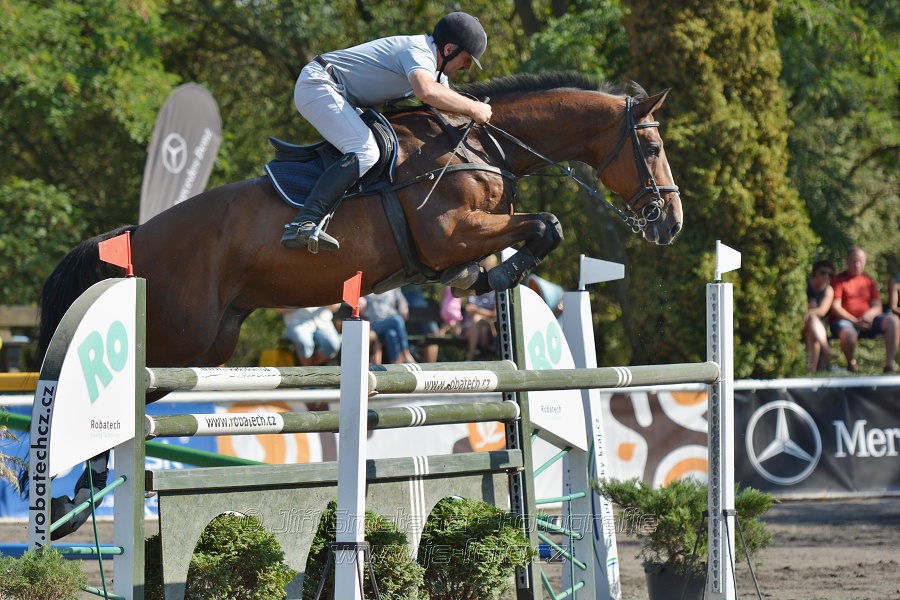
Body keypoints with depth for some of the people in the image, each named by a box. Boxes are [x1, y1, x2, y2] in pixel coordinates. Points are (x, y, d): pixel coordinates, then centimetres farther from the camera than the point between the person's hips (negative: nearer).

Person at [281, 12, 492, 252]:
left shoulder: (436, 70, 13)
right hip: (316, 85, -11)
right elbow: (426, 91, -40)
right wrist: (472, 108, -30)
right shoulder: (419, 52, -20)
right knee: (365, 152, -26)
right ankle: (302, 224, -35)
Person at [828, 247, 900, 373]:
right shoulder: (839, 280, 1)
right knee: (849, 333, -41)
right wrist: (855, 321, -19)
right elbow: (835, 307, -9)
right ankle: (851, 362, -7)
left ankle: (889, 364, -24)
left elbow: (877, 306, 10)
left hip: (866, 322, 5)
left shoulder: (868, 281, 17)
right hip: (844, 321, -5)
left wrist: (870, 314, -15)